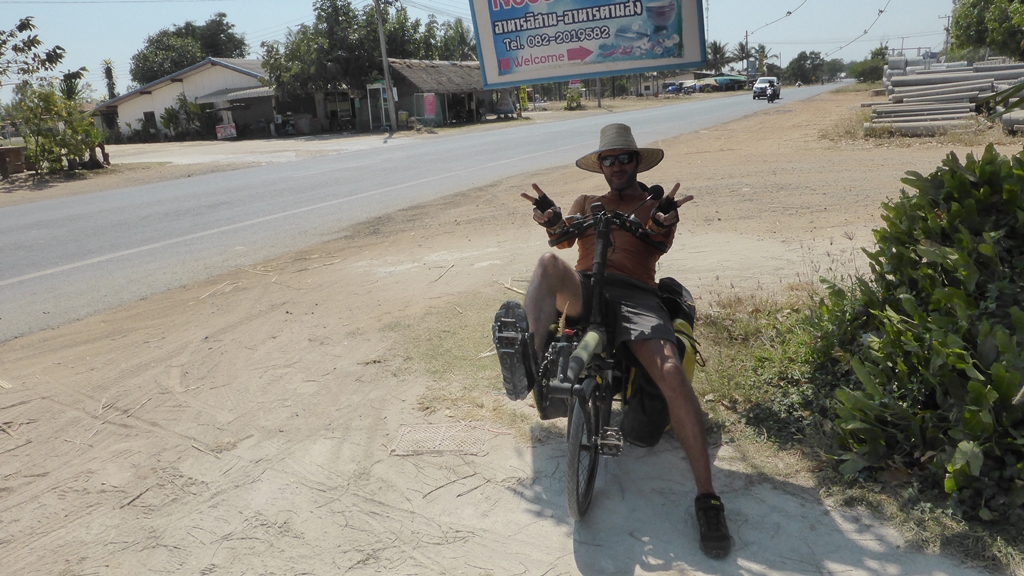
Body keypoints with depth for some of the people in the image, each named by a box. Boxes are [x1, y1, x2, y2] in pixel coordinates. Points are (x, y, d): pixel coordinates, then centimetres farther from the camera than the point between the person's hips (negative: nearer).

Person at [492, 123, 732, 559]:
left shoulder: (655, 205, 20)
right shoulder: (587, 203, 27)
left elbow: (659, 244, -3)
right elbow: (566, 237, 6)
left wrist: (663, 224, -28)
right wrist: (553, 221, -20)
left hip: (634, 295, -1)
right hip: (583, 291, 2)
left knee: (672, 375, -26)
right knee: (549, 262, -32)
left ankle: (707, 497, -21)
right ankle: (528, 359, -49)